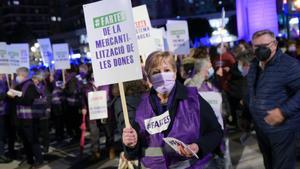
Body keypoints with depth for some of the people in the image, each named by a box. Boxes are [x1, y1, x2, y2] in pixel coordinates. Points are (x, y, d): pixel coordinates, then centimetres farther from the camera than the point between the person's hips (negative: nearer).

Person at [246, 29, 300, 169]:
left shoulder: (289, 65, -20)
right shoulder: (254, 64, 6)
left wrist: (284, 111, -29)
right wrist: (249, 107, 14)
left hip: (281, 128, -7)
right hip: (260, 127, 7)